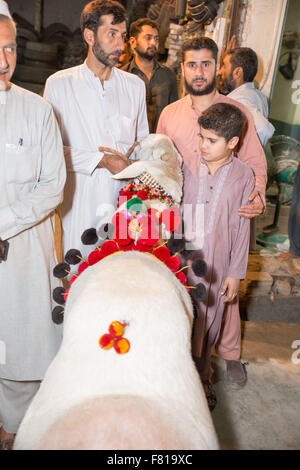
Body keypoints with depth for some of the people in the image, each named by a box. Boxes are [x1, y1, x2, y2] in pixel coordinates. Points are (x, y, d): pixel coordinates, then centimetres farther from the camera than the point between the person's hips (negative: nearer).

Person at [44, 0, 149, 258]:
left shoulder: (135, 85, 12)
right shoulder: (59, 84, 1)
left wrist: (129, 159, -2)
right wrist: (101, 160, -12)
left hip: (125, 204, 3)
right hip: (80, 205, -2)